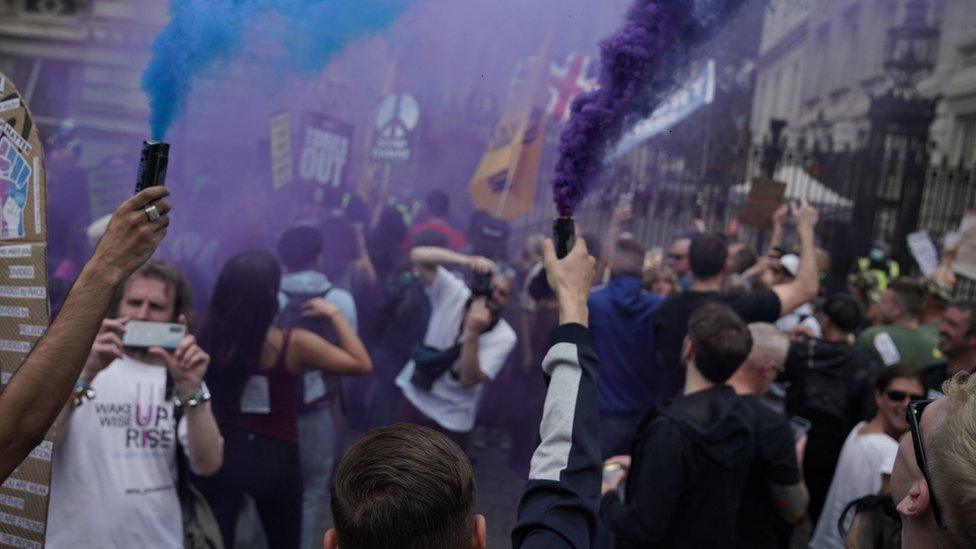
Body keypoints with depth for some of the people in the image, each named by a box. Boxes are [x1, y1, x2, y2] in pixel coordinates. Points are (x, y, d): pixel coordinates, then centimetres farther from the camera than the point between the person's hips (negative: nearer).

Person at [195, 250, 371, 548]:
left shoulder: (208, 337, -13)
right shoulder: (294, 344, -18)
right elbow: (362, 365, -9)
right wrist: (334, 314, 0)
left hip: (221, 454, 2)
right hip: (276, 459, -1)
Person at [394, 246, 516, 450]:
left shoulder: (504, 337, -18)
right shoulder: (454, 293, -13)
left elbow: (468, 380, -28)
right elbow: (418, 255, -23)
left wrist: (473, 333, -41)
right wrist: (467, 261, -37)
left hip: (454, 420, -2)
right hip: (415, 400, 2)